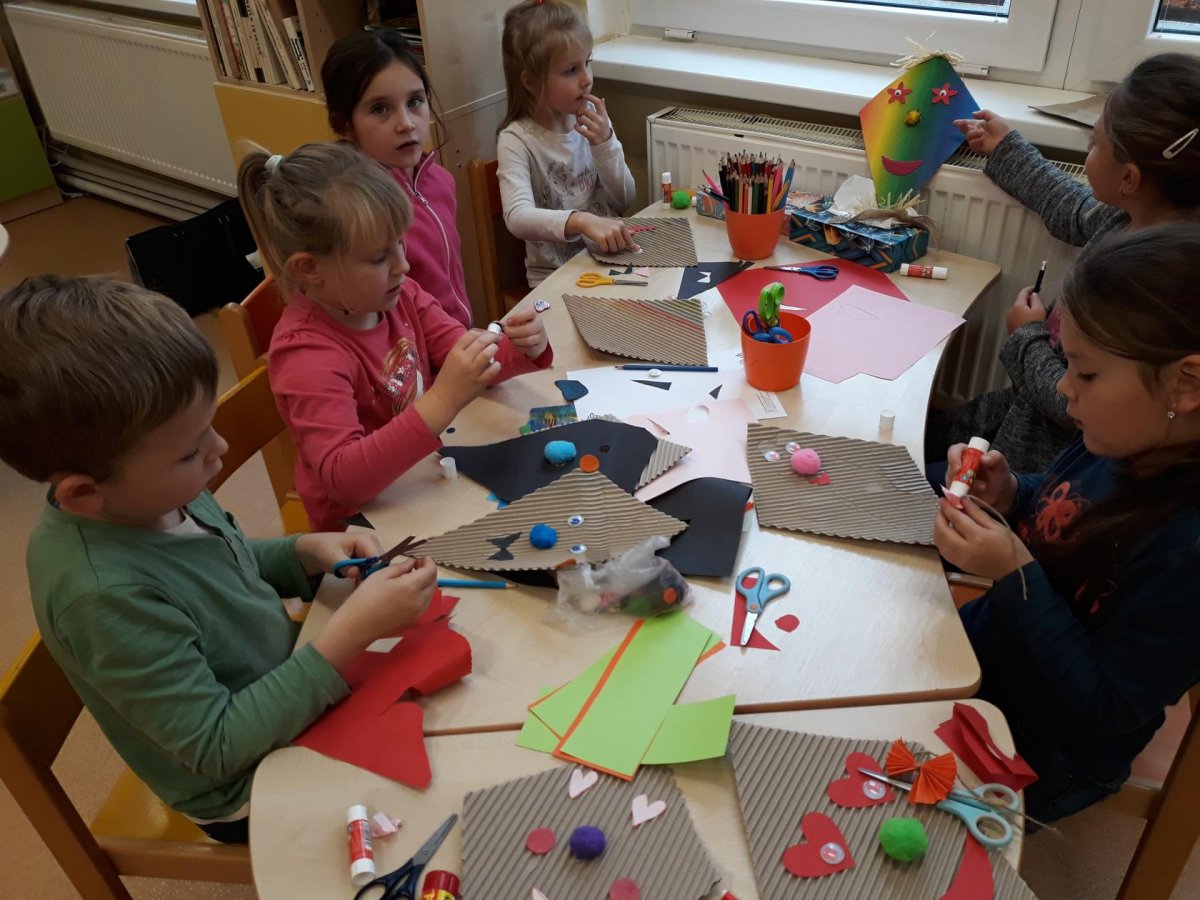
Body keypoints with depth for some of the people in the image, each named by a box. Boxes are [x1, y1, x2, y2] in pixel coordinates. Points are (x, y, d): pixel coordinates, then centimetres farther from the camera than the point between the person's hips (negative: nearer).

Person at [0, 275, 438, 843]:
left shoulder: (147, 497, -14)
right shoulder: (105, 594, -36)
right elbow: (219, 747, -29)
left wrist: (305, 552, -12)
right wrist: (352, 631, -35)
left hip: (286, 681, 7)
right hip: (253, 791, -6)